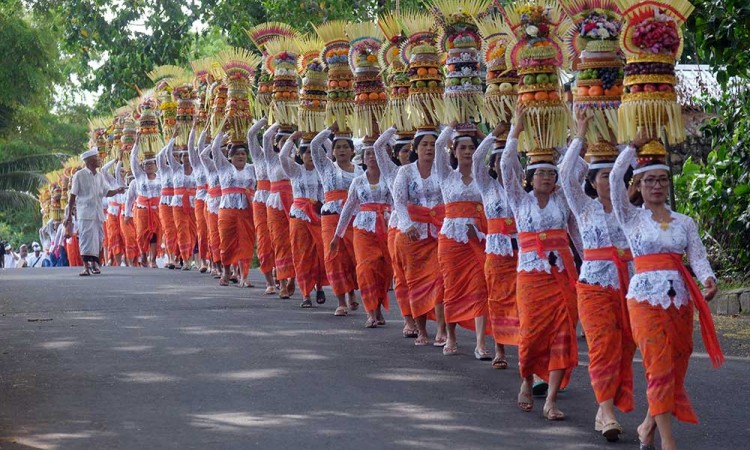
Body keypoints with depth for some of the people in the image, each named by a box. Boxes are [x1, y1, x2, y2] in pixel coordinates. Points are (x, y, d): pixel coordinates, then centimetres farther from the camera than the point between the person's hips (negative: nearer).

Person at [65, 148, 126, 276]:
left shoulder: (100, 176, 13)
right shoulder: (80, 175, -3)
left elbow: (107, 192, 14)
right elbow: (72, 196, -2)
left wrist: (117, 191, -8)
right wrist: (69, 215, -3)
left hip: (98, 213, 6)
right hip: (85, 213, -5)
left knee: (98, 238, 9)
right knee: (87, 238, -12)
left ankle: (94, 262, 26)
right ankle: (86, 266, -15)